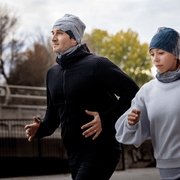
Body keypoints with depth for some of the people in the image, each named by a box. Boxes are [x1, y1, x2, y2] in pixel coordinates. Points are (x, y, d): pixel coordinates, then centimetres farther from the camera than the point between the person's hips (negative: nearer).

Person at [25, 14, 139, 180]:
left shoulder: (96, 65, -9)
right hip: (74, 155, 8)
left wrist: (106, 119, -21)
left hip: (100, 152, -8)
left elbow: (132, 92, -11)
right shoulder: (53, 74, 13)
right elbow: (53, 112, 22)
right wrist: (42, 128, 1)